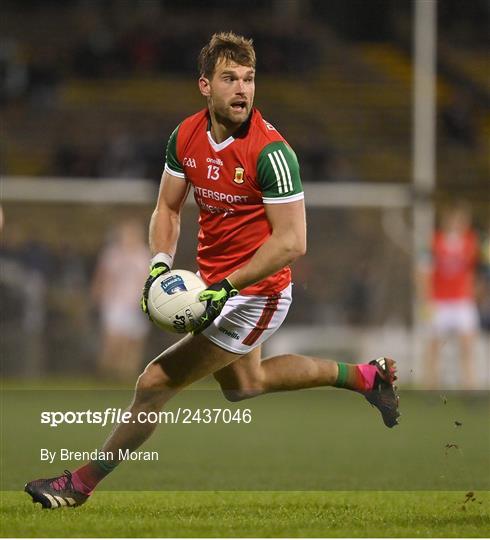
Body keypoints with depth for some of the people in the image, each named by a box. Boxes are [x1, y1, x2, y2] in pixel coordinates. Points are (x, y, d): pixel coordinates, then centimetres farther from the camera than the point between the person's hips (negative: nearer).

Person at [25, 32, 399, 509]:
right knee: (242, 385, 30)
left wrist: (227, 286, -29)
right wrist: (160, 264, -11)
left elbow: (291, 241, -25)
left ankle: (81, 483, 7)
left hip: (255, 293, -9)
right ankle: (362, 376, 42)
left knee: (156, 381, -9)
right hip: (216, 285, 9)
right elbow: (168, 208, 7)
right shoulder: (186, 137, -5)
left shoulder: (270, 151, -25)